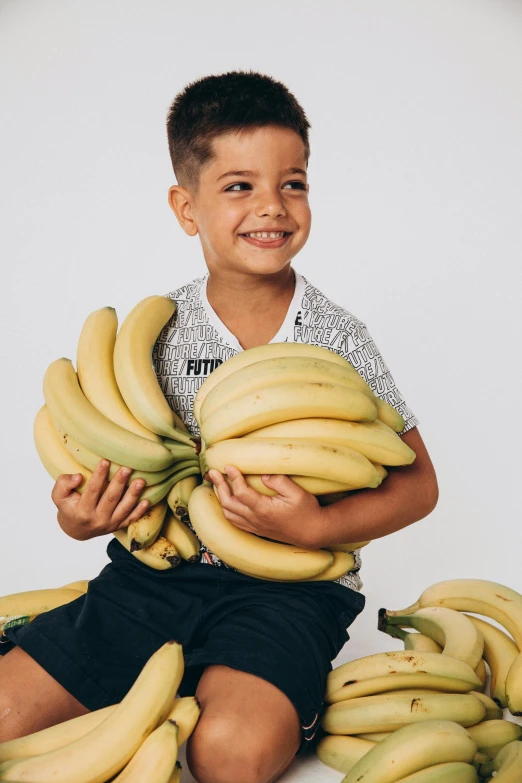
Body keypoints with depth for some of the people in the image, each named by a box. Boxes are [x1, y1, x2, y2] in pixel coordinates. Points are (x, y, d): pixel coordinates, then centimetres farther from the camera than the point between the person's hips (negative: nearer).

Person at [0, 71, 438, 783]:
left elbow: (418, 483, -3)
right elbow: (115, 469, 10)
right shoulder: (158, 332, 2)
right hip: (157, 571, 3)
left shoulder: (336, 338, -4)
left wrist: (316, 527, -19)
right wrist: (80, 517, -13)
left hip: (288, 586, -2)